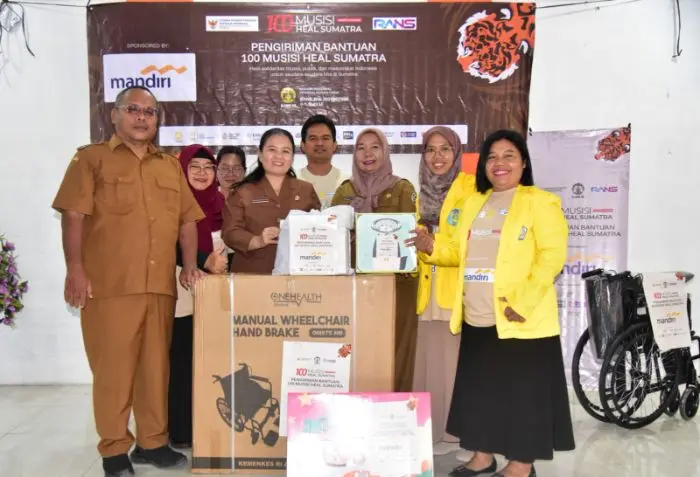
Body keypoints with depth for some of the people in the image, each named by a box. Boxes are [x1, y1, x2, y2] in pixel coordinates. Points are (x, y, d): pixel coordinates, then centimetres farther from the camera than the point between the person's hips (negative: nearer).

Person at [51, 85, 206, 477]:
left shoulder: (172, 166, 18)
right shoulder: (92, 158, 5)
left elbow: (187, 219, 16)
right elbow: (74, 215, -4)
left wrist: (189, 265, 5)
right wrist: (75, 270, -12)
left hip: (160, 285, 4)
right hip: (109, 284, -4)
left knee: (156, 366, 9)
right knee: (113, 368, 2)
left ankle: (153, 442, 22)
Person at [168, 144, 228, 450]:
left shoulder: (219, 203, 12)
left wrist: (223, 262, -3)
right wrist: (205, 262, -22)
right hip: (181, 293, -4)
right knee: (180, 361, -3)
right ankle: (180, 430, 8)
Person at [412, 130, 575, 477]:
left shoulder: (540, 202, -4)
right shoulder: (474, 203, 16)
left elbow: (552, 255, -13)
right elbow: (459, 252, 17)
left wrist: (523, 301, -22)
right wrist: (431, 247, -3)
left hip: (520, 319, -6)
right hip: (476, 318, 7)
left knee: (522, 390, 3)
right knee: (479, 389, 14)